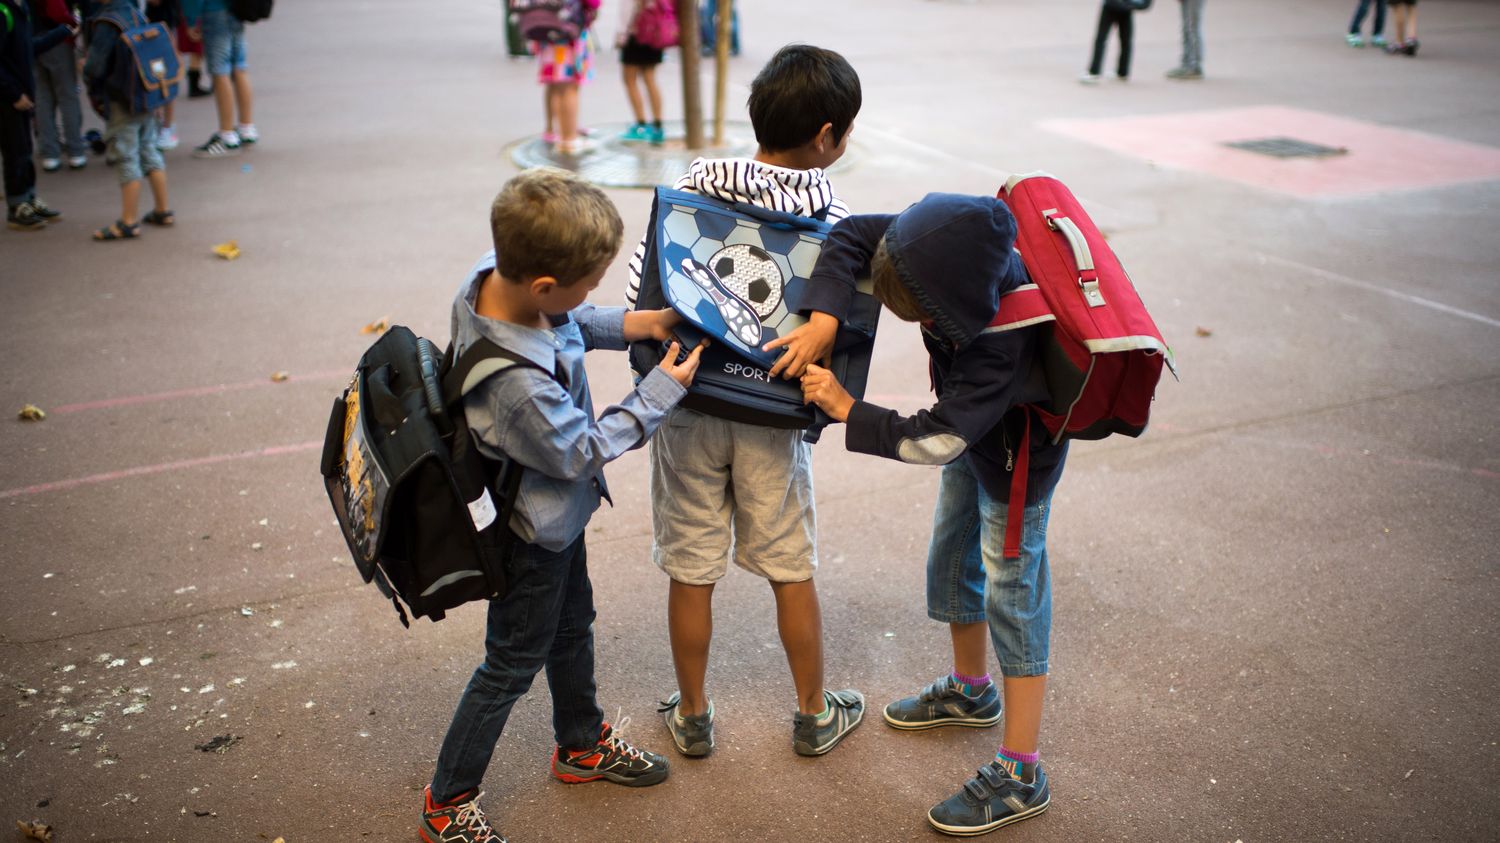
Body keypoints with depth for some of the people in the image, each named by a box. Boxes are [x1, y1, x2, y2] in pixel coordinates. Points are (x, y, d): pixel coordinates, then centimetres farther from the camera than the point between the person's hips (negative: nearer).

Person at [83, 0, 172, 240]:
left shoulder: (106, 24, -20)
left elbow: (95, 69, -20)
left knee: (127, 160, -1)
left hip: (121, 103, -7)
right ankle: (163, 211, 22)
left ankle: (129, 223, 6)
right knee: (149, 152, 15)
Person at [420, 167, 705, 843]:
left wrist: (626, 324, -11)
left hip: (556, 509, 9)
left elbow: (567, 323, 3)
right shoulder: (520, 385, -42)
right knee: (513, 663, 12)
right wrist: (661, 391, -17)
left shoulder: (494, 274, -19)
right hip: (532, 532, -9)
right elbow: (582, 451, -24)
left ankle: (583, 744, 53)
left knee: (572, 625, 28)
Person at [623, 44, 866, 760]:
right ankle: (814, 716, 31)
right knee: (793, 570, 15)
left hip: (689, 406, 1)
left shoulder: (695, 183, -7)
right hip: (772, 417, -1)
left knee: (690, 571, 14)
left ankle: (692, 717, 30)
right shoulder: (828, 212, -10)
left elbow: (641, 282, -10)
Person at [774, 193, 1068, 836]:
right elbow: (851, 234, -16)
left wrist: (846, 410, -28)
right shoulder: (950, 243, -24)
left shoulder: (998, 344, -41)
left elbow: (934, 440, -35)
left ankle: (1020, 775, 8)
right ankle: (969, 689, 45)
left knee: (1012, 598, -3)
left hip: (1016, 457, -8)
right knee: (951, 560, 21)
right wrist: (824, 318, -29)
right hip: (975, 437, 8)